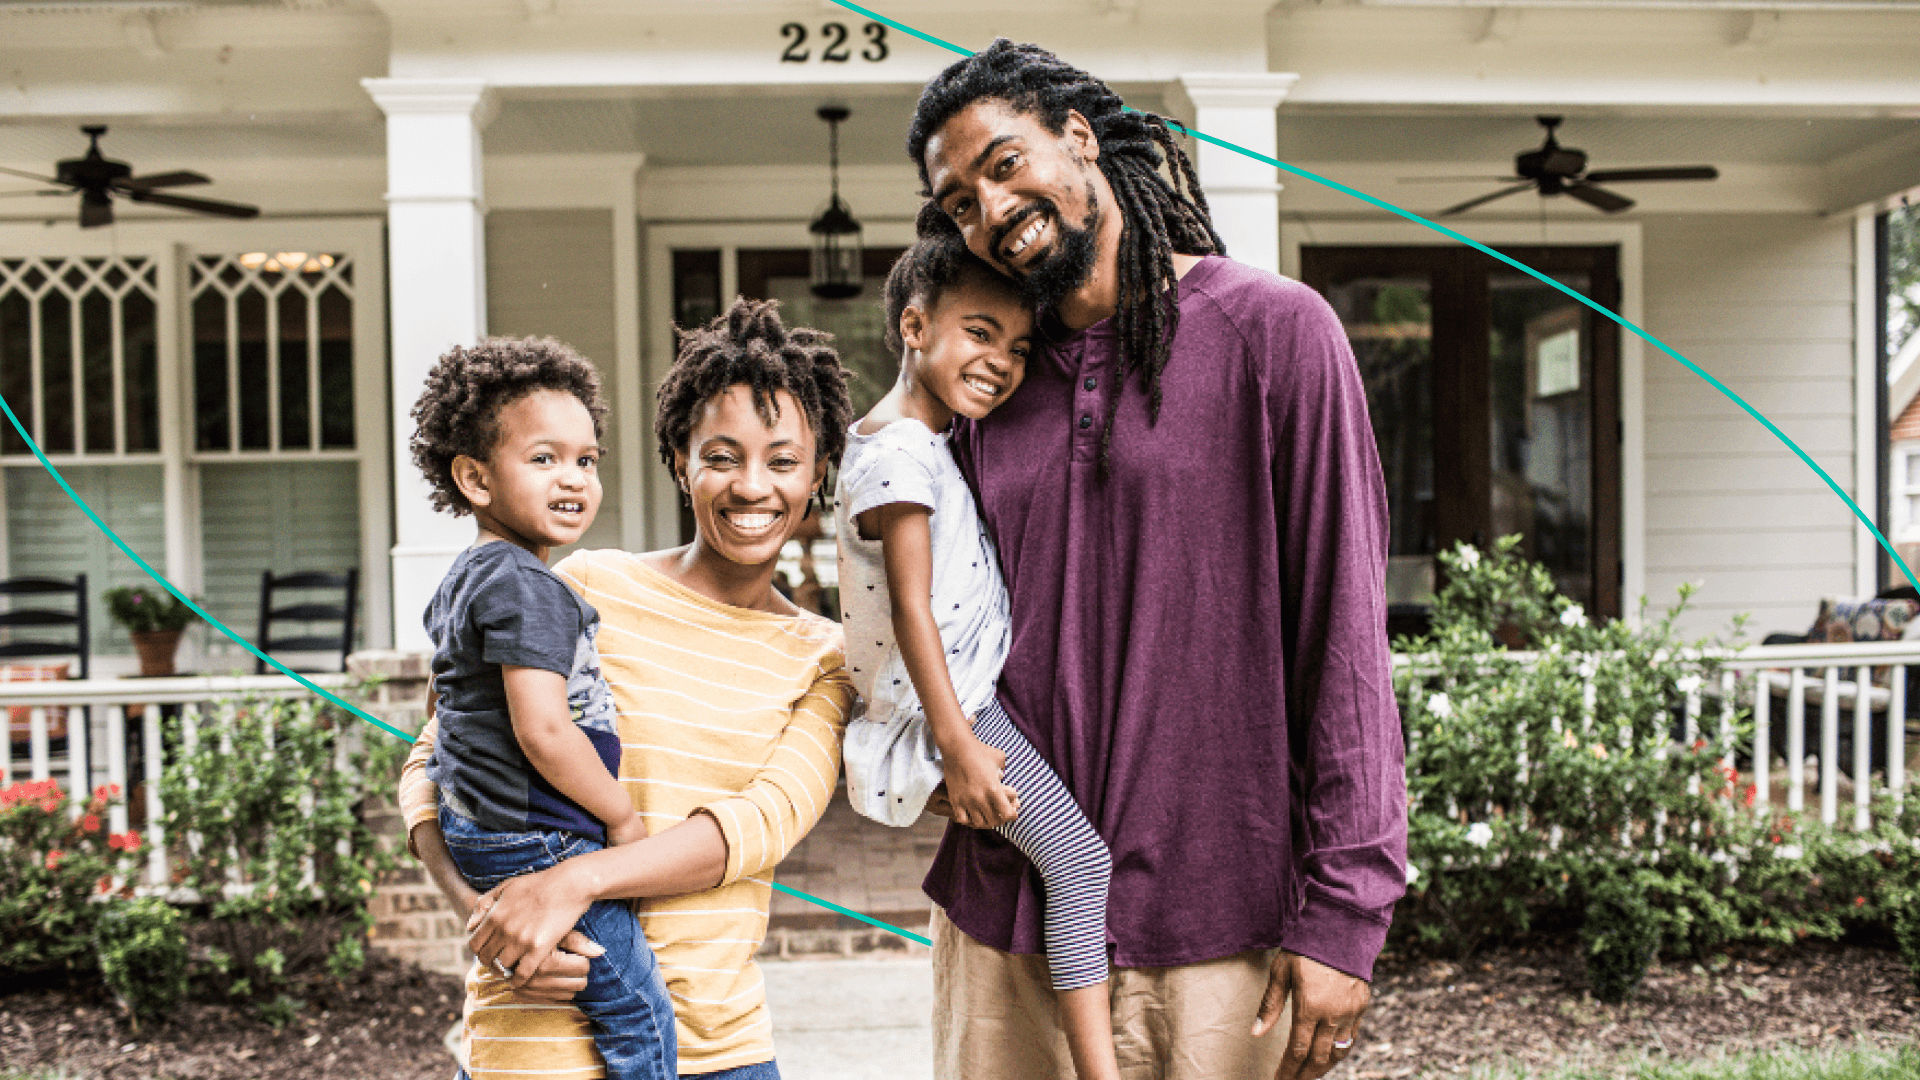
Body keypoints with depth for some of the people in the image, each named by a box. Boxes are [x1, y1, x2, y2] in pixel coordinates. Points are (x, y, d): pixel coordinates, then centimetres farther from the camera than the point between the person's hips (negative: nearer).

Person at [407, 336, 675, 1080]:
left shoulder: (462, 579, 13)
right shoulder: (528, 587, -20)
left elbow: (441, 697, 26)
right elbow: (542, 730, -27)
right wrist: (622, 816, -14)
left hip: (470, 827, 10)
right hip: (537, 841, -10)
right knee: (639, 1015, -3)